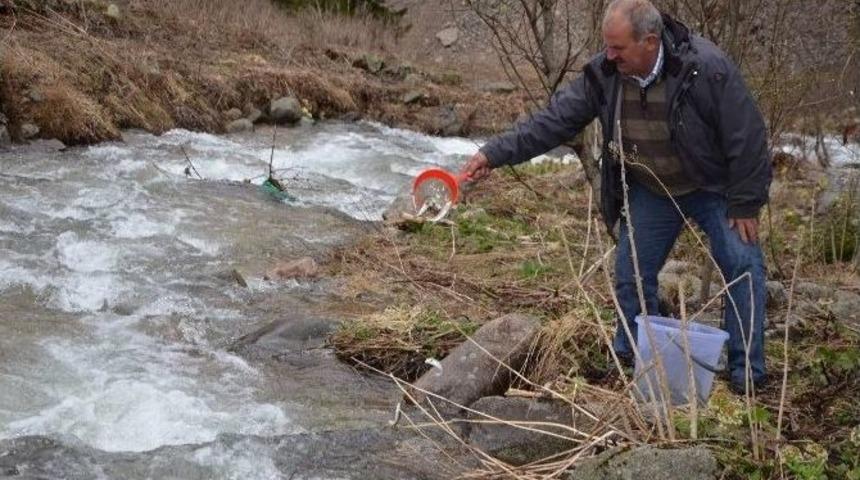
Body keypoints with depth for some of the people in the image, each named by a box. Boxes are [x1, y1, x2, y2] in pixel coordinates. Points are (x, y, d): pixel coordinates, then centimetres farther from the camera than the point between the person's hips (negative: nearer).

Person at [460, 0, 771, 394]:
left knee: (742, 267, -8)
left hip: (713, 188, -4)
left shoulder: (707, 69, -30)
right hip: (650, 193, 4)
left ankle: (746, 373, 4)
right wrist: (495, 154, -22)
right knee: (631, 274, 6)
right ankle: (630, 361, 25)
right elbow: (554, 120, -14)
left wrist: (745, 204, -19)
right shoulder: (604, 73, -18)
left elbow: (746, 136, -23)